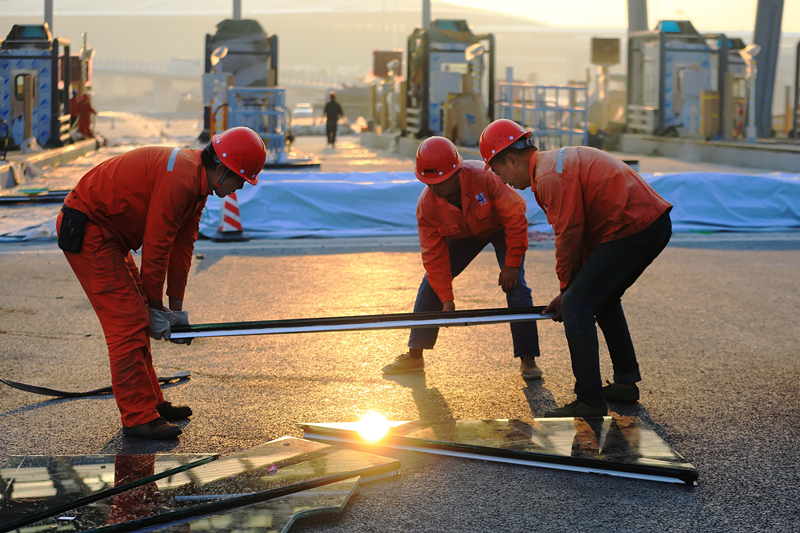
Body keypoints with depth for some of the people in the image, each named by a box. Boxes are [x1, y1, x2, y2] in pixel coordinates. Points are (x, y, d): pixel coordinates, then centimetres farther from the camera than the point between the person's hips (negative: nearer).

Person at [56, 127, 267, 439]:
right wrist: (155, 306, -10)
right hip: (86, 230, -11)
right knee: (127, 322, -11)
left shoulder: (198, 182, 6)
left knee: (137, 319, 15)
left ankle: (151, 403, 23)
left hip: (106, 232, 11)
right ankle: (138, 418, -7)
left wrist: (175, 308, 11)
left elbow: (182, 245, 10)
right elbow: (156, 246, -22)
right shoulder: (180, 179, -26)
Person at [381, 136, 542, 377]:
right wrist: (446, 299, -20)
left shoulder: (483, 178, -41)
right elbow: (434, 255, -19)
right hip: (463, 233, 3)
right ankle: (414, 356, 6)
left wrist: (511, 265, -27)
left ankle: (528, 360, -7)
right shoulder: (426, 204, -29)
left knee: (515, 286, -18)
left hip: (501, 227, -3)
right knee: (432, 283, -5)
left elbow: (515, 218, -30)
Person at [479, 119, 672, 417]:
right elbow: (583, 230, 21)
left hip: (633, 230, -11)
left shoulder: (550, 176, -13)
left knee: (577, 306, -8)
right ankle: (626, 381, 33)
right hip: (657, 224, 11)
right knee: (603, 299, 27)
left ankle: (590, 403, -6)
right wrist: (571, 288, 19)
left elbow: (569, 235, -12)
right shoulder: (558, 161, 20)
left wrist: (566, 289, 3)